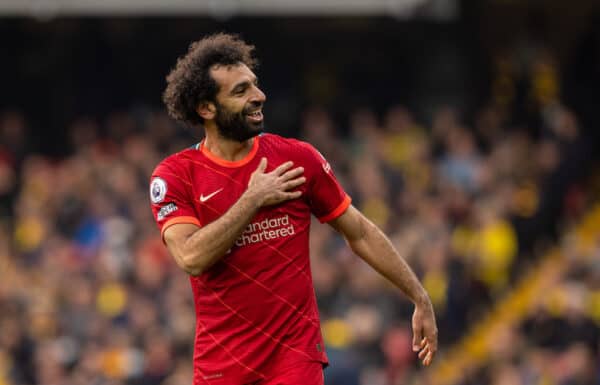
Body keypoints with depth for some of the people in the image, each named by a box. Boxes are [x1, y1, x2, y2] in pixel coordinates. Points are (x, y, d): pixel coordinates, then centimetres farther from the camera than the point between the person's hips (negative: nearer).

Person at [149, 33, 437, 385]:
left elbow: (361, 233, 9)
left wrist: (421, 299, 8)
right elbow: (191, 257, -19)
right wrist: (253, 199, -14)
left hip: (296, 356, 0)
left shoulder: (298, 158, 1)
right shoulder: (174, 175, -3)